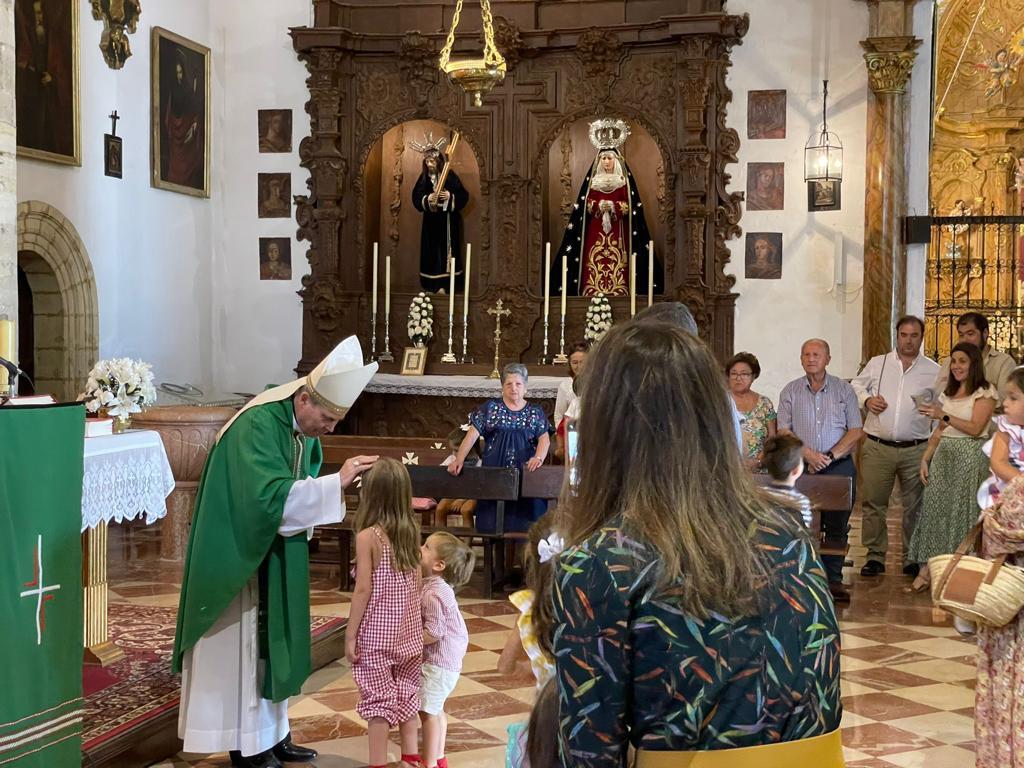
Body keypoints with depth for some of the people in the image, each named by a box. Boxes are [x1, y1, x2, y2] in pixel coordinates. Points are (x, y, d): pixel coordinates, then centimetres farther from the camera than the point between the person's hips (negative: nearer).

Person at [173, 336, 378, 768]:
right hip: (241, 556, -9)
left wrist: (333, 490, -7)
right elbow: (270, 496, -35)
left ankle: (273, 733, 25)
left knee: (274, 642, 15)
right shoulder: (258, 425, -25)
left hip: (276, 557, 9)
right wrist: (337, 482, -33)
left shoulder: (305, 429, 1)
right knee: (242, 644, 2)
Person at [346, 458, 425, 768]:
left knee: (378, 697, 2)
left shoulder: (368, 536, -16)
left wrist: (350, 635, -9)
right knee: (406, 694, 16)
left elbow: (363, 589, -16)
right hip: (408, 630, 6)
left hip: (376, 633, -6)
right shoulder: (411, 532, 1)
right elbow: (418, 584, 6)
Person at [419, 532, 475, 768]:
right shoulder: (438, 587, 6)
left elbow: (433, 633, -26)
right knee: (435, 709, 20)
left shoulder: (433, 594, -24)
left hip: (438, 662, -10)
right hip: (445, 659, 10)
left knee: (428, 710, -3)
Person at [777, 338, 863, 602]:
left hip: (839, 465, 0)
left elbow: (855, 431, 2)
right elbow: (784, 432, 2)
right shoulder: (790, 391, 7)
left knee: (837, 526, 2)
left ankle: (833, 579, 9)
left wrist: (830, 456, -9)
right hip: (802, 468, 0)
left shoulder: (844, 390, 6)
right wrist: (808, 454, -12)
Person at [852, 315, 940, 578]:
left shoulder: (933, 371, 6)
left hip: (915, 450, 0)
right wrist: (866, 399, -4)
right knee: (873, 502, 2)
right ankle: (875, 555, 12)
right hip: (877, 447, 0)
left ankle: (911, 557, 18)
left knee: (914, 506, 7)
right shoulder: (877, 364, 8)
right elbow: (856, 386, 17)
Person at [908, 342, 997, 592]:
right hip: (943, 455, 6)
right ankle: (927, 569, 1)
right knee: (935, 510, 0)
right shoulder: (948, 393, 17)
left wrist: (944, 416, -19)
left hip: (969, 456, -6)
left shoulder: (985, 392, -3)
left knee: (962, 511, -3)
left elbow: (975, 428, -13)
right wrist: (925, 459, 8)